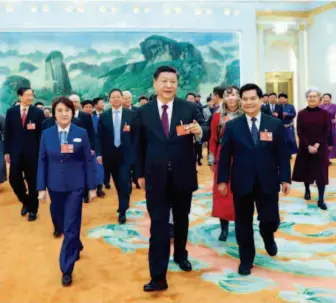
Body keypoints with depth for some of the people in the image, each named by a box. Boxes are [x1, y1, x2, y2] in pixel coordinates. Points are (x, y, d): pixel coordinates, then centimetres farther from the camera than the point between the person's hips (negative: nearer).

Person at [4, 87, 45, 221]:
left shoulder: (38, 112, -2)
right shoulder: (11, 111, 4)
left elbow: (43, 132, -4)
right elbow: (7, 132, 5)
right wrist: (7, 151, 2)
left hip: (32, 152, -2)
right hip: (16, 152, 2)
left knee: (32, 181, 6)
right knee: (14, 179, 1)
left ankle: (33, 209, 21)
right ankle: (26, 201, 28)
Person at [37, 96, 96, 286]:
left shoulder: (81, 133, -3)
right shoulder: (47, 134, 1)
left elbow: (88, 161, -2)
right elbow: (42, 162, 3)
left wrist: (92, 187, -3)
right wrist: (41, 187, -1)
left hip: (75, 187, -3)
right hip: (55, 187, 3)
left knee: (71, 227, -3)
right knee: (61, 224, 16)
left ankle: (67, 269, 7)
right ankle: (76, 247, 44)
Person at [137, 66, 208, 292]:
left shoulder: (190, 108, -3)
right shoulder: (144, 111, 1)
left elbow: (203, 132, -11)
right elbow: (141, 145, 6)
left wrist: (199, 131, -36)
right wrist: (141, 173, 8)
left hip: (183, 176, 1)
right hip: (156, 177, 0)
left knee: (181, 219, 19)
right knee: (158, 225, 0)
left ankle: (181, 255, 43)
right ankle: (158, 276, 4)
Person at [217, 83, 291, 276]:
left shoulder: (275, 124, 2)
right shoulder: (232, 126, 1)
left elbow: (282, 154, 3)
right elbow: (225, 155, 1)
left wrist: (285, 178, -1)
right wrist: (223, 179, -2)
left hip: (268, 183, 0)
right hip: (241, 183, 0)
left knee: (271, 219, 4)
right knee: (243, 223, 8)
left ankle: (268, 236, 42)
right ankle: (246, 259, 25)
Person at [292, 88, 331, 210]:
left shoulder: (324, 113, -1)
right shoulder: (301, 114, -1)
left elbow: (327, 132, -3)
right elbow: (300, 132, -5)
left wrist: (317, 145, -15)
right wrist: (308, 146, -15)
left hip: (321, 148, -1)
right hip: (305, 147, 1)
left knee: (321, 173, -4)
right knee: (306, 170, 10)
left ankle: (321, 200, -1)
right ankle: (307, 190, 34)